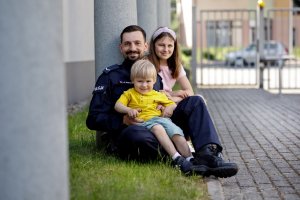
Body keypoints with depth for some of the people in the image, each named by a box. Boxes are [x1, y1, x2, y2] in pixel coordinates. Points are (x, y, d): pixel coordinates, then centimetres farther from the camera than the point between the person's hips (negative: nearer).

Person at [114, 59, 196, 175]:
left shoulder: (158, 95, 28)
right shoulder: (129, 94, 19)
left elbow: (172, 104, 31)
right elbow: (118, 105, 5)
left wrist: (170, 108, 6)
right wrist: (128, 110, -16)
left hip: (160, 118, 4)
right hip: (143, 122, -4)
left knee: (176, 131, -27)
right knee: (157, 128, -37)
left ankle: (189, 158, -34)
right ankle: (176, 158, -48)